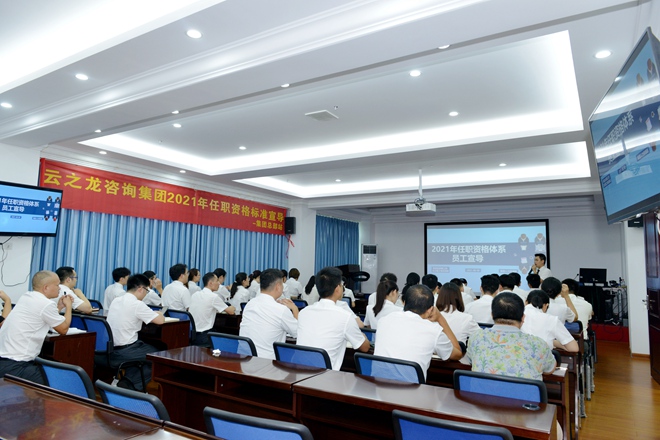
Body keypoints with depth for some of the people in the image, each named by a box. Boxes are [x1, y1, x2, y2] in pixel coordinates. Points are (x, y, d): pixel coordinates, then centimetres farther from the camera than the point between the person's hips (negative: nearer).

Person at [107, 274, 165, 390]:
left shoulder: (116, 301, 7)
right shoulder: (137, 304, -17)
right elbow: (161, 321, -16)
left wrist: (152, 314, 17)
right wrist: (158, 314, 7)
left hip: (109, 350, 8)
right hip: (124, 352, -8)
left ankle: (127, 381, 17)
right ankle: (131, 384, 6)